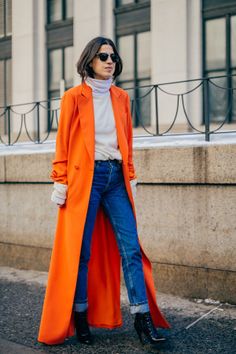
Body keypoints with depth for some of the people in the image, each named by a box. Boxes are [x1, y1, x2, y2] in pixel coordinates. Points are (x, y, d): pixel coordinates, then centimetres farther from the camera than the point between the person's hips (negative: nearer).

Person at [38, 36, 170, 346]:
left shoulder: (121, 97, 14)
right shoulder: (74, 97, 1)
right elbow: (63, 143, 0)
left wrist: (130, 176, 12)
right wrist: (60, 182, -6)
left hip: (116, 178, 4)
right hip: (85, 177, -4)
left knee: (130, 247, -2)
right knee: (80, 250, 1)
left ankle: (143, 319, 0)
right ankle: (79, 317, 13)